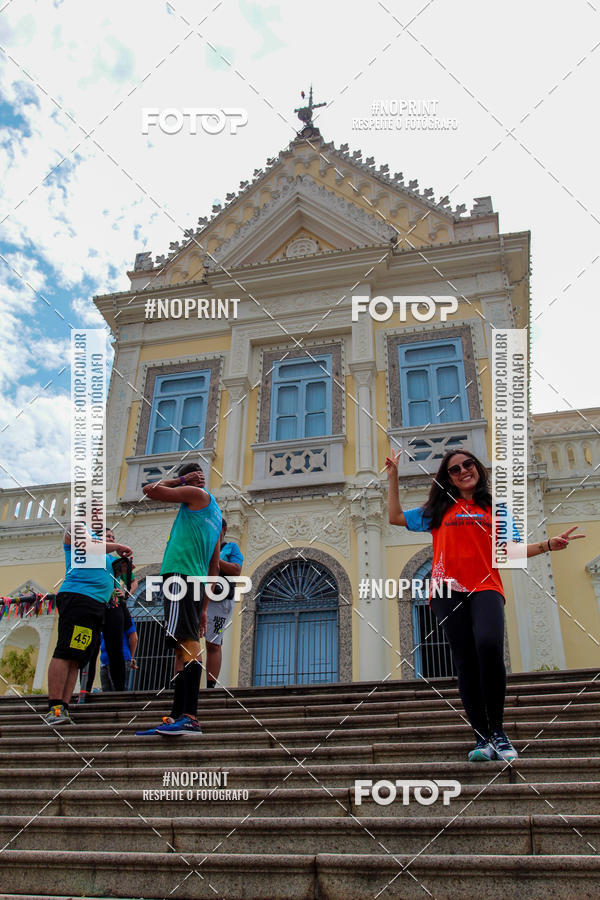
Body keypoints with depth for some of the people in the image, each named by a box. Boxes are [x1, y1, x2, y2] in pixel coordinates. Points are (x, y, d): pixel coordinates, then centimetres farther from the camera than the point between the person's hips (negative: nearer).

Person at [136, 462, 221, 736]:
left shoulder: (196, 494, 4)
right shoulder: (215, 513, 29)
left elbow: (150, 490, 4)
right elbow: (214, 567, 27)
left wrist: (179, 480, 19)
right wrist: (203, 608, 26)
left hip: (179, 572, -10)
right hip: (196, 578, 10)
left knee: (187, 641, -18)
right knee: (184, 646, 7)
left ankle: (190, 717, -26)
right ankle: (178, 717, 8)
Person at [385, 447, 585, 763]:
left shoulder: (496, 509, 18)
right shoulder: (439, 510, 20)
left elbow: (510, 550, 9)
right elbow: (395, 517, 24)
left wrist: (547, 545, -6)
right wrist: (393, 476, 21)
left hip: (485, 586, -1)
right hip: (449, 589, 2)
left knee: (488, 645, -26)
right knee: (465, 661, -5)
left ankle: (498, 731, -13)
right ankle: (482, 738, 0)